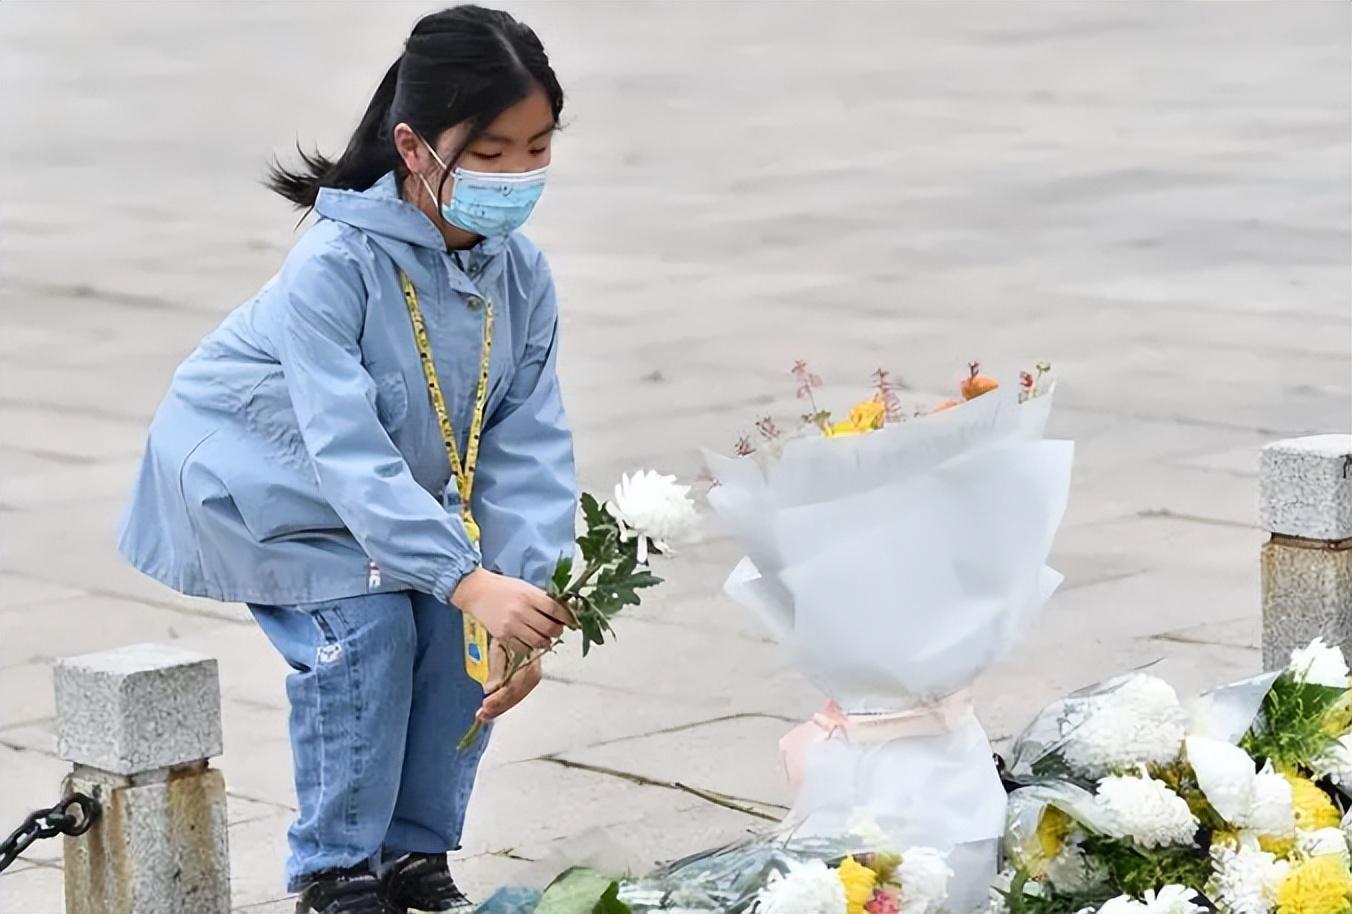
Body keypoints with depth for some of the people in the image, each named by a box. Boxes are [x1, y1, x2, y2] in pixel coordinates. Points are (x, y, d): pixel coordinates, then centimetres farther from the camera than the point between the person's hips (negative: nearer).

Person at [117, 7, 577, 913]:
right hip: (263, 475, -6)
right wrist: (469, 580, -50)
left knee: (463, 633, -9)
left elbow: (528, 448, -20)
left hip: (398, 489, 6)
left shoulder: (522, 276, -17)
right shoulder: (334, 266, -36)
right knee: (365, 632, -21)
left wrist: (530, 590, -34)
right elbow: (348, 453, -42)